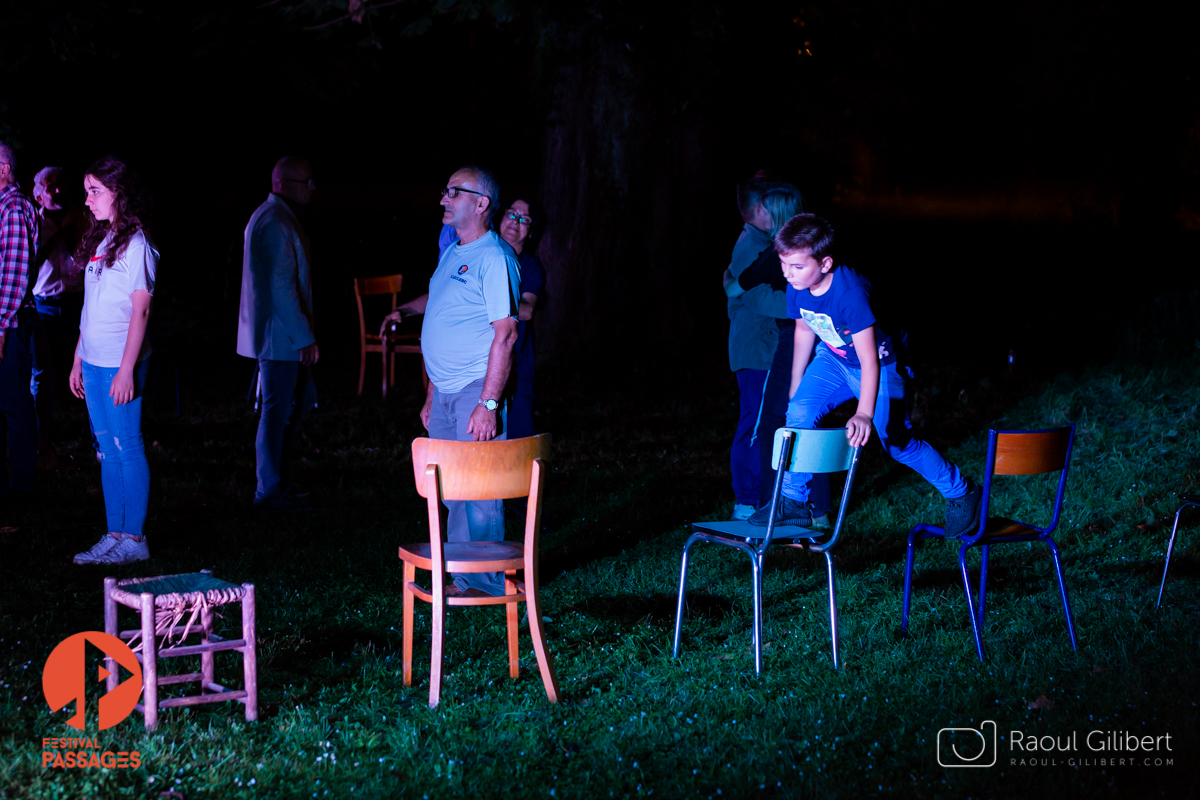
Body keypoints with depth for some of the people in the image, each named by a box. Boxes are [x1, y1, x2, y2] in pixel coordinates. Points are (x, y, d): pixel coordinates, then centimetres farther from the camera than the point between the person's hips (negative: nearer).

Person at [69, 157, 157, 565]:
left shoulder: (135, 244, -11)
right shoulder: (98, 240, 14)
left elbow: (141, 310, -15)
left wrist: (127, 369, -19)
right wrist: (79, 359, 17)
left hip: (120, 363, -8)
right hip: (93, 362, 8)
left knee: (127, 447, -4)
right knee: (107, 451, 10)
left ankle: (134, 539, 2)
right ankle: (114, 536, 16)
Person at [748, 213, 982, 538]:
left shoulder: (851, 293, -38)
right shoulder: (796, 287, -17)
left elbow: (869, 361, -38)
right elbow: (804, 331, 4)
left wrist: (864, 413, -47)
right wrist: (795, 387, 13)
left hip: (880, 364, -5)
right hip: (833, 359, 6)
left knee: (897, 443, 2)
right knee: (799, 412, -17)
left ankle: (961, 493, 24)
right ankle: (793, 502, -5)